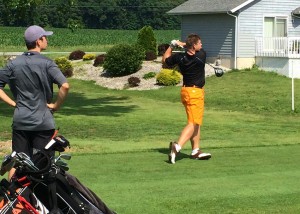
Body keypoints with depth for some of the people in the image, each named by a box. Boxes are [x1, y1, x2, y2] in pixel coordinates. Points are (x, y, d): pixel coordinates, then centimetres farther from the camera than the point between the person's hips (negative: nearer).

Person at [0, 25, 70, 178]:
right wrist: (56, 105, -7)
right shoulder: (47, 64, -8)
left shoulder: (14, 64, 5)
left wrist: (13, 103, 6)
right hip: (43, 122, -4)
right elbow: (65, 86, -21)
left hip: (20, 121, 4)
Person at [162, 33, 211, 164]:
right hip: (196, 92, -7)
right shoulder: (201, 56, -17)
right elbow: (200, 50, 7)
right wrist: (182, 44, 7)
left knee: (196, 123, 18)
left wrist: (172, 46, 9)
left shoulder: (179, 57, -5)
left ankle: (196, 151, 21)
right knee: (193, 124, -10)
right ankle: (177, 146, -28)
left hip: (185, 91, 7)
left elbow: (165, 60, 14)